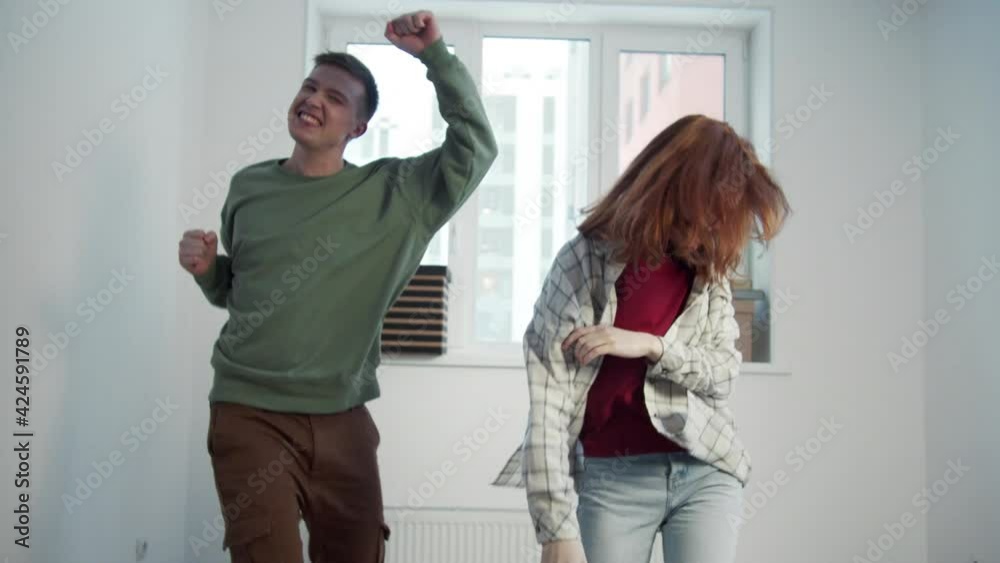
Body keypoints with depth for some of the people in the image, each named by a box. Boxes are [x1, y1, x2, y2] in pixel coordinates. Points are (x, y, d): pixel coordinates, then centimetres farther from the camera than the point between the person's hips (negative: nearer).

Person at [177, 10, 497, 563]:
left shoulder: (394, 193, -2)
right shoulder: (249, 186, 5)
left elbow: (475, 146, -10)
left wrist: (434, 54, -15)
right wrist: (205, 268, -4)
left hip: (343, 422, 1)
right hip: (249, 415, 0)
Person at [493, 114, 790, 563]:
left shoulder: (709, 269, 6)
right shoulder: (585, 260, -9)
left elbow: (726, 373, 3)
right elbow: (548, 403, -12)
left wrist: (651, 345, -16)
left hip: (705, 473, 3)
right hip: (612, 479, -3)